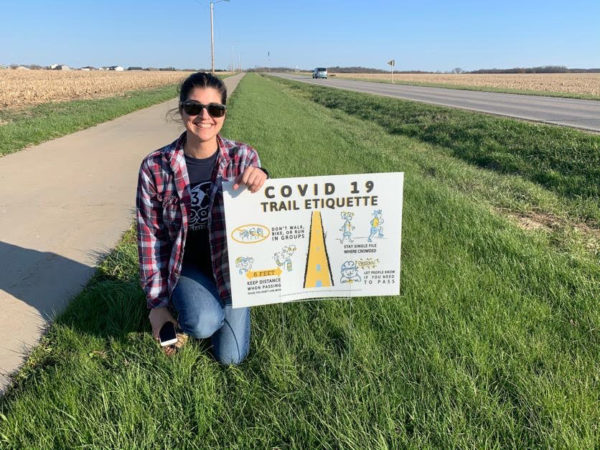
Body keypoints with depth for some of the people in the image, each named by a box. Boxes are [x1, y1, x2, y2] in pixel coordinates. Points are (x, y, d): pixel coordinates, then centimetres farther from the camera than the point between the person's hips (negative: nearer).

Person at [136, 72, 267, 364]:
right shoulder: (155, 167, -13)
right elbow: (150, 236, -5)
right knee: (204, 324, -29)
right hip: (186, 265, -1)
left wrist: (260, 183, -36)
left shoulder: (243, 158, -12)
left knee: (230, 357, 0)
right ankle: (185, 305, 8)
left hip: (232, 265, 1)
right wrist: (157, 302, -4)